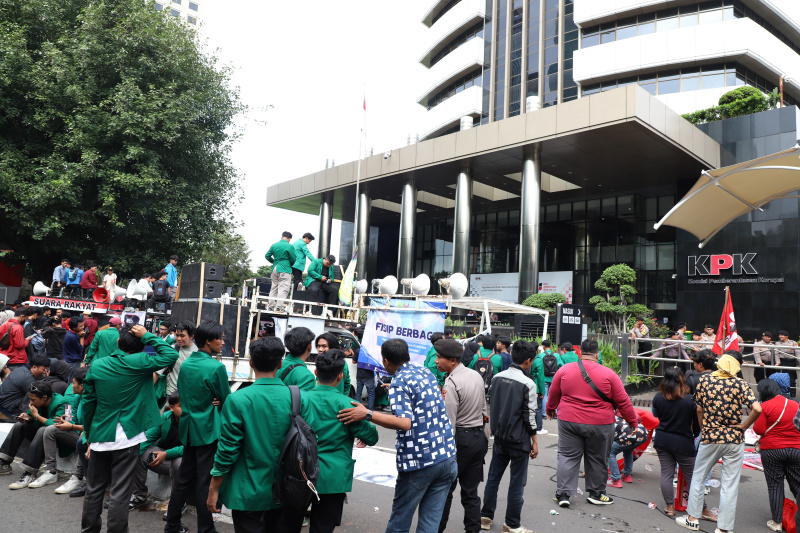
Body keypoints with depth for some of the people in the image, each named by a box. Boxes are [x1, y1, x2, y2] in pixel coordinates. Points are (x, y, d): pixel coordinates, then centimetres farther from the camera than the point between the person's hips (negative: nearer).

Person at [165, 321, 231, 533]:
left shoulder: (185, 364, 4)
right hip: (208, 431, -7)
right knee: (205, 482, 2)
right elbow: (227, 401, -10)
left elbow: (183, 395, 14)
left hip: (188, 428, 7)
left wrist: (208, 402, 3)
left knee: (184, 478, 17)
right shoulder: (216, 367, -18)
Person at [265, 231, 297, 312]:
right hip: (285, 270, -6)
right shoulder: (289, 246, -7)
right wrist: (290, 265, 15)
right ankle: (279, 306, -14)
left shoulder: (274, 245, 8)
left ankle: (271, 306, 15)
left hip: (275, 269, 6)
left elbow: (267, 256, 9)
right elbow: (293, 259, -6)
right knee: (283, 288, -7)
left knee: (274, 288, 13)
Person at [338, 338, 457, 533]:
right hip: (447, 458, 6)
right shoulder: (426, 373, 10)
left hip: (419, 463, -6)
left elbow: (404, 422, -25)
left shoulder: (399, 382, -12)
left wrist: (367, 414, -24)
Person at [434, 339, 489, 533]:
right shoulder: (476, 376, 6)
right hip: (479, 437, 8)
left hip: (460, 438, -7)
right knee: (471, 491, 13)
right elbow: (484, 410, 14)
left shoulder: (451, 383, -18)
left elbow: (449, 423, -19)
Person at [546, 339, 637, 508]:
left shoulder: (565, 370, -4)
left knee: (567, 457, 9)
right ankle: (596, 493, 27)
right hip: (600, 424, -1)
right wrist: (633, 421, 13)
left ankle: (563, 493, 8)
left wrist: (550, 408, 28)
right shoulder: (608, 374, -7)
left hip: (569, 422, 1)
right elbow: (623, 402, -1)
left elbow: (553, 394, 9)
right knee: (597, 459, 15)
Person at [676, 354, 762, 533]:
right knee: (730, 484, 8)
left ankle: (692, 518, 23)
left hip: (710, 437, 1)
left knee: (698, 477, 16)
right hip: (734, 439, 0)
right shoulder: (741, 384, -7)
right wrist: (743, 427, -4)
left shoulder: (705, 380, -3)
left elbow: (699, 409, 2)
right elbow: (757, 409, -18)